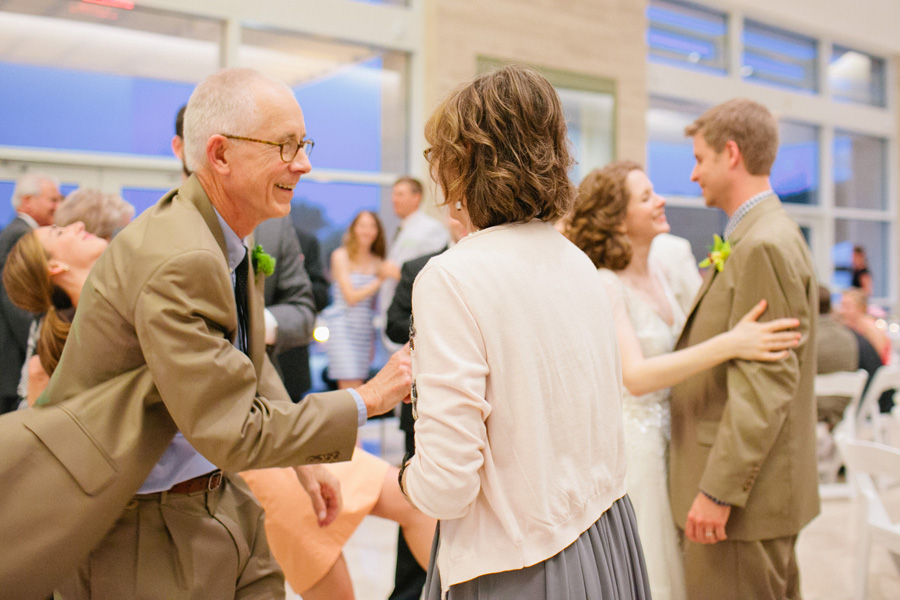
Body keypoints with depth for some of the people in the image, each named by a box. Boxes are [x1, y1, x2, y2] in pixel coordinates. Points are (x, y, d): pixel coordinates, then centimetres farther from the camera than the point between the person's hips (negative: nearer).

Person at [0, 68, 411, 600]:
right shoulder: (178, 261, -30)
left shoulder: (228, 240, 1)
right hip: (140, 524, -9)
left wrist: (305, 460, 8)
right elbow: (235, 432, -28)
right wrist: (367, 400, -20)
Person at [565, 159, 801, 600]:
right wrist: (729, 344, -37)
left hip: (667, 442, 7)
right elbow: (636, 376, -31)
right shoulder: (605, 285, -19)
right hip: (629, 445, -7)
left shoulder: (660, 271, 6)